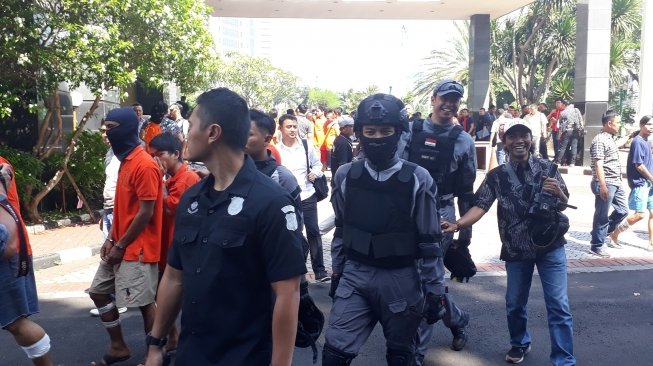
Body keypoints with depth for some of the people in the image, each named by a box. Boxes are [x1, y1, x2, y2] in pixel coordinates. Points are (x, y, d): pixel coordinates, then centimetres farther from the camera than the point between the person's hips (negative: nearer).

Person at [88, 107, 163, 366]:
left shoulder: (145, 165, -19)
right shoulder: (125, 161, 11)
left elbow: (146, 213, -20)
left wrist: (120, 246, -14)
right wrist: (110, 239, 9)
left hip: (137, 248, -10)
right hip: (119, 244, 10)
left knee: (145, 303, 0)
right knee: (98, 292, 16)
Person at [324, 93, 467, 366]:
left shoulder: (417, 179, -9)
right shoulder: (345, 176, -1)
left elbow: (429, 241, -5)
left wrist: (434, 290, -4)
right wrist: (337, 271, 14)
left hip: (401, 279, -2)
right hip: (355, 276, 2)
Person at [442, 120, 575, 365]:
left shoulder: (547, 167, -2)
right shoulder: (496, 176, -3)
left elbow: (564, 204, 5)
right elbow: (481, 206, -10)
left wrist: (558, 193, -19)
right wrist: (457, 224, -27)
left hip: (550, 245, -1)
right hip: (516, 250, 1)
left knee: (558, 306, 0)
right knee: (514, 303, 15)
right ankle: (519, 344, 40)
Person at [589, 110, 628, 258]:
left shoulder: (610, 138, 14)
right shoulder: (599, 140, -16)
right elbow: (598, 165, -23)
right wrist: (603, 186, -27)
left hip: (616, 183, 10)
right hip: (606, 184, -10)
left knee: (622, 210, 16)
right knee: (601, 216, -2)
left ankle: (605, 234, 30)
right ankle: (596, 246, 9)